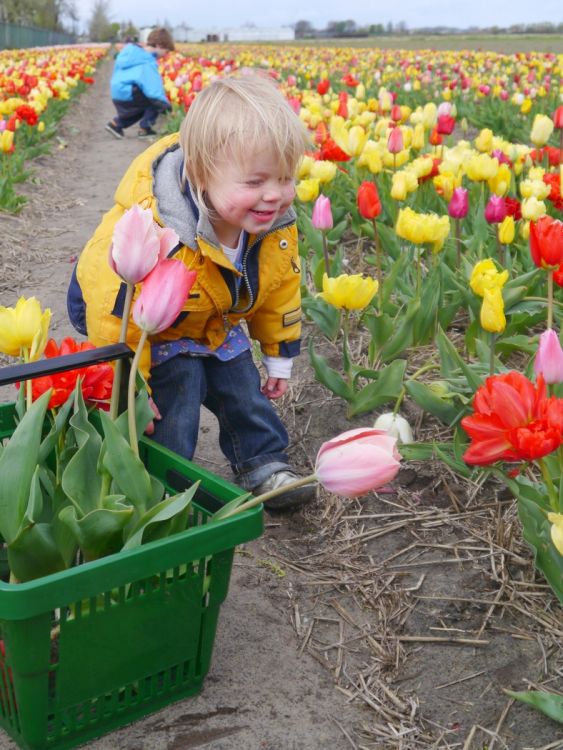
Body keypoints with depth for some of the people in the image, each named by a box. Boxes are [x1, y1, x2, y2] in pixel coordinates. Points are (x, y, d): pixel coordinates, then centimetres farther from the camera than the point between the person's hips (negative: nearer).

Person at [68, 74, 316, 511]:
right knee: (176, 385, -15)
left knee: (241, 383, 11)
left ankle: (263, 464, 32)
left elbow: (279, 289, -2)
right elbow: (115, 315, -35)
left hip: (215, 323, 6)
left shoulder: (275, 224, -22)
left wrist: (279, 357, 6)